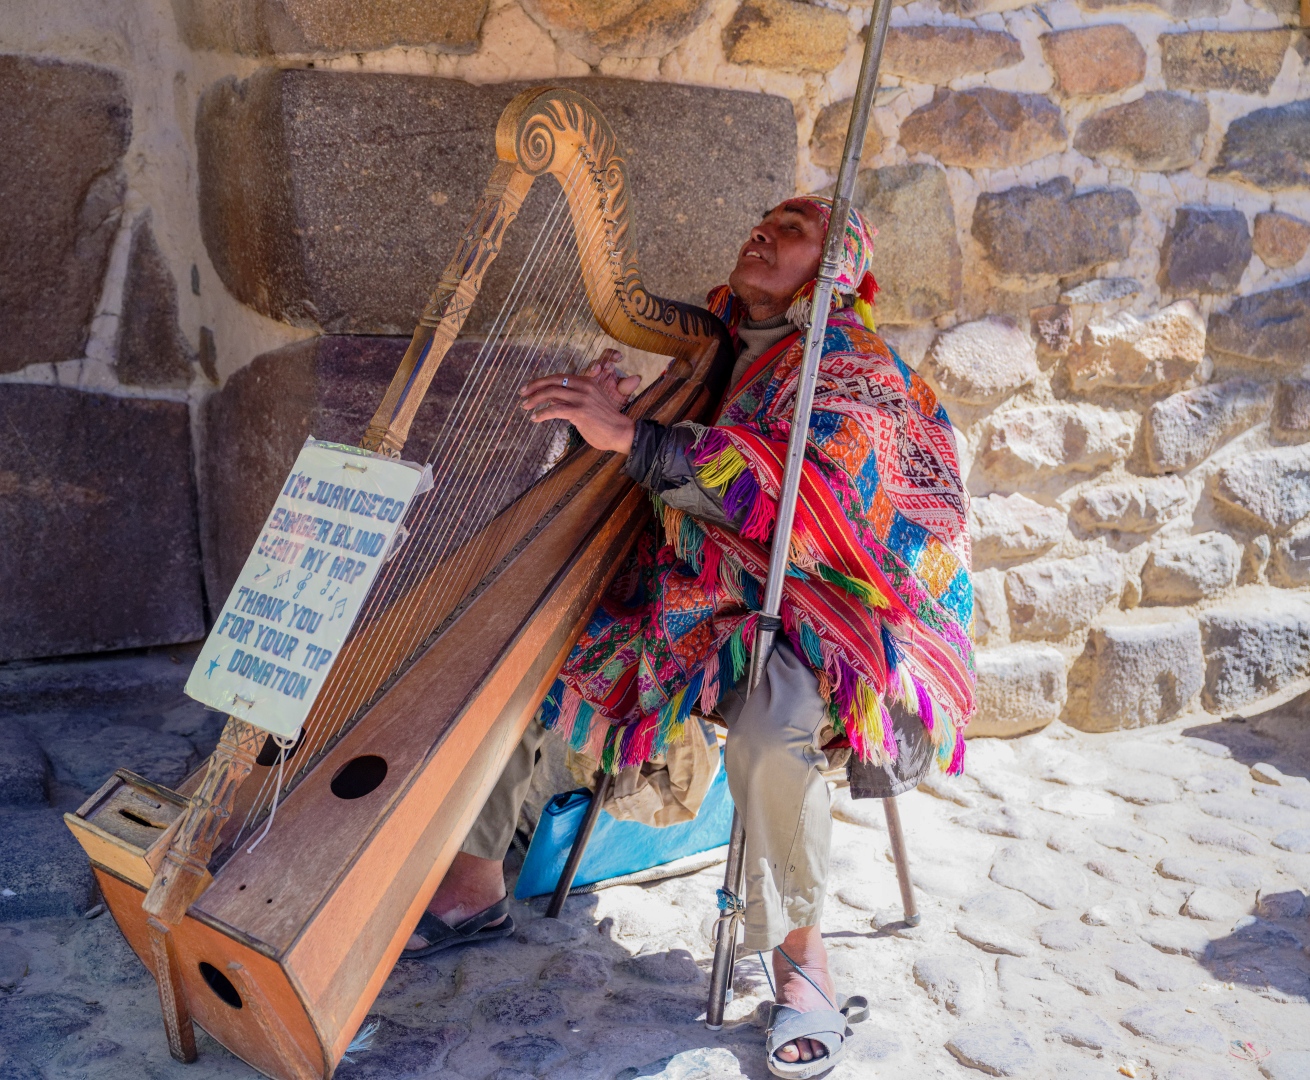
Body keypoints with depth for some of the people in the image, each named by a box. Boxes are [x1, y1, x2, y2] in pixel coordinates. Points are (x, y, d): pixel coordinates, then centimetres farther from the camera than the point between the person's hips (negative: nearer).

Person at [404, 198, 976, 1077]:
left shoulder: (850, 364, -7)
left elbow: (806, 486, -27)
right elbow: (652, 475, 16)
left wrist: (632, 436, -32)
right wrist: (609, 407, -5)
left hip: (803, 607, -7)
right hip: (688, 590, 7)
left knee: (767, 728, -38)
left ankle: (802, 952, -13)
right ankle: (476, 884, 8)